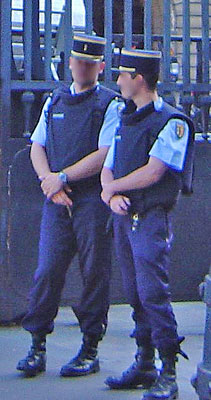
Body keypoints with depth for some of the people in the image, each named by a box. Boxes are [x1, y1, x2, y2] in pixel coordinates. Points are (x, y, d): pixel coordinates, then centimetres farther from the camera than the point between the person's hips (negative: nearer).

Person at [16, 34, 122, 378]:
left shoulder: (110, 105, 0)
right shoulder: (55, 101, 16)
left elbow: (105, 155, -9)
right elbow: (37, 147, 13)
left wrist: (62, 177, -12)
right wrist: (48, 179, -6)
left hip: (93, 199, -4)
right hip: (57, 200, 4)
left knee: (94, 273, 0)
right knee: (47, 270, -1)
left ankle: (90, 350, 8)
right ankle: (37, 347, 6)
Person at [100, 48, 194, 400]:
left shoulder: (172, 122, -8)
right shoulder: (126, 120, 18)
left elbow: (152, 172, -17)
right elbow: (107, 170, 16)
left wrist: (113, 187, -6)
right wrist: (111, 195, -6)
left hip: (151, 219, -8)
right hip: (123, 217, 8)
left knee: (153, 292, -13)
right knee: (136, 294, 11)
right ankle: (144, 365, 18)